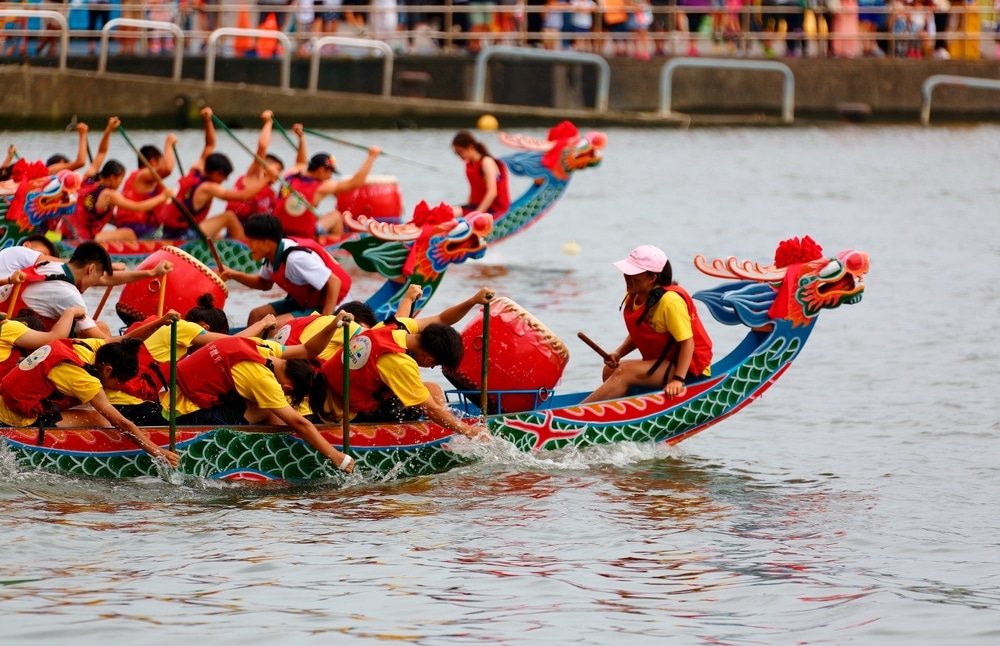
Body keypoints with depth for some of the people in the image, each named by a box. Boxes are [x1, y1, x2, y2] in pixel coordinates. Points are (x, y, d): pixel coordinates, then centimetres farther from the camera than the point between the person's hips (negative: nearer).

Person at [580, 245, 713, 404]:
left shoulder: (670, 300, -23)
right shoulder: (634, 297, 2)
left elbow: (687, 342, -23)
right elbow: (638, 336, 14)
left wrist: (678, 380, -32)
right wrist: (618, 353, -6)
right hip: (663, 362, 10)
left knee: (625, 373, -24)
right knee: (610, 370, -2)